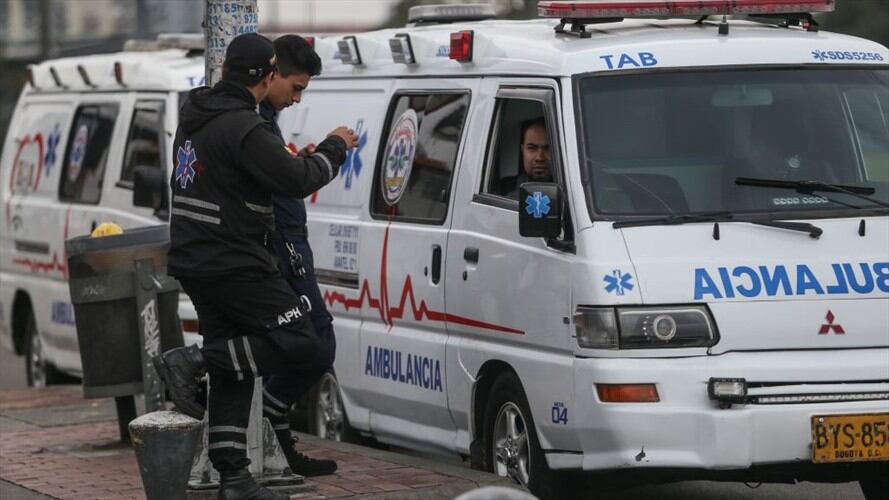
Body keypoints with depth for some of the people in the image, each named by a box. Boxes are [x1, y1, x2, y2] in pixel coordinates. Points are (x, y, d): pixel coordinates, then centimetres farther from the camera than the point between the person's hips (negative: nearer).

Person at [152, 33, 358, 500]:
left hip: (193, 263, 10)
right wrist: (334, 148, 0)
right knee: (298, 343, -8)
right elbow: (297, 180, -17)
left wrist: (286, 155, 26)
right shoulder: (245, 129, -18)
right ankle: (192, 361, -12)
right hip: (234, 264, -10)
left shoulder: (193, 118, 12)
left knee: (233, 375, 11)